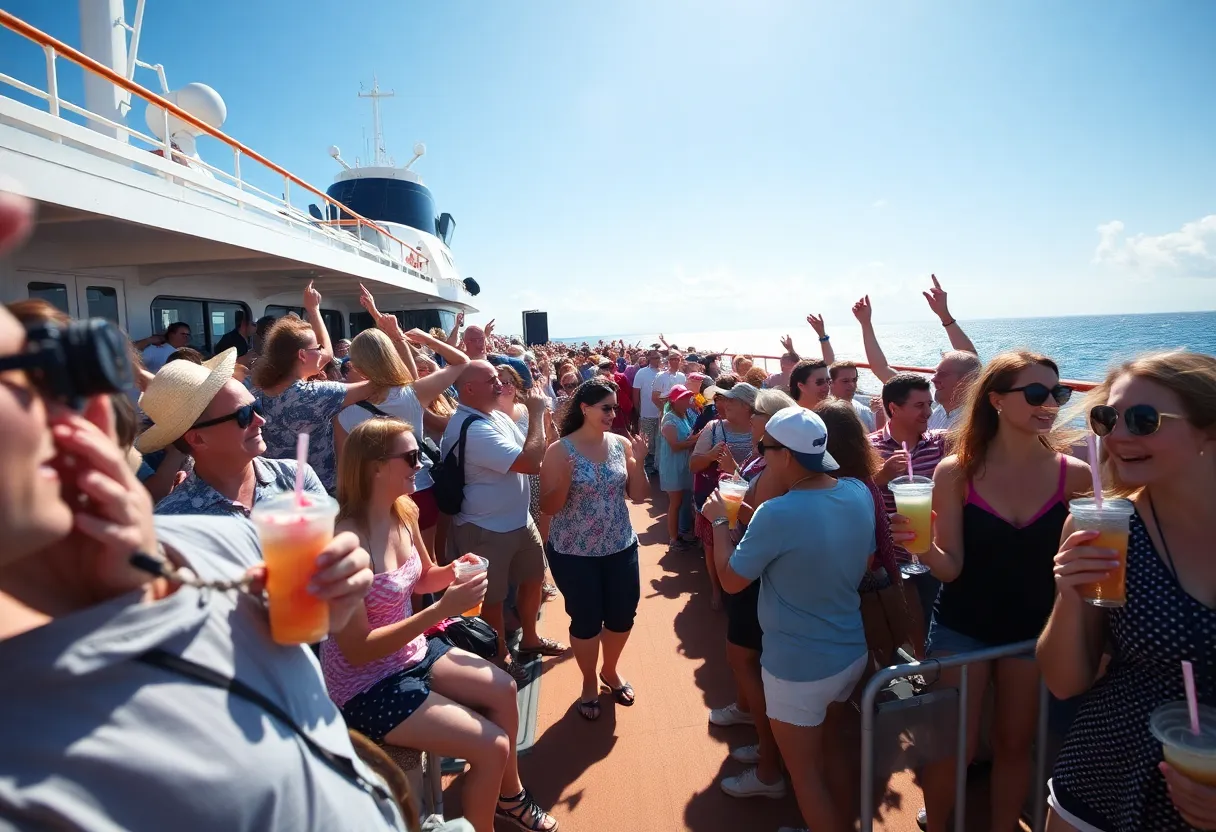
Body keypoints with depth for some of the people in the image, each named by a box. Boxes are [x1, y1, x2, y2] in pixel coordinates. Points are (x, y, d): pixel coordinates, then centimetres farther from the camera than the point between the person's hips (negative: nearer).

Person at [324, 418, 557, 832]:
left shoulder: (404, 512, -5)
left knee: (503, 689, 12)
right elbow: (357, 650, -27)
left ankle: (510, 795, 37)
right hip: (366, 684, -8)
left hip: (411, 652, 8)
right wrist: (442, 609, -31)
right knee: (491, 747, -9)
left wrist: (453, 572, -9)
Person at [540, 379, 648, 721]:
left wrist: (638, 461, -14)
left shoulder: (622, 444, -3)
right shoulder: (560, 451, -13)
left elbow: (639, 496, 1)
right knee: (586, 620, 9)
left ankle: (610, 670, 44)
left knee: (623, 614, 15)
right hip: (574, 552, -4)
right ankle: (589, 682, 36)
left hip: (620, 547, 4)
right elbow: (548, 507, -12)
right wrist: (565, 480, -30)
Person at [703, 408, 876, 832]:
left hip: (799, 667, -7)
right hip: (851, 653, 8)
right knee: (826, 755, 29)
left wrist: (719, 520, -3)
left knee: (805, 773, 14)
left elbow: (730, 580, -15)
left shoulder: (777, 514, -28)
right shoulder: (859, 493, -7)